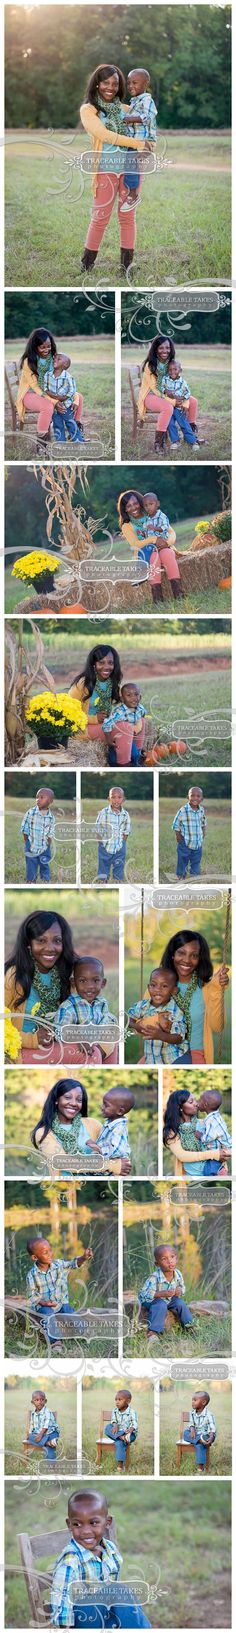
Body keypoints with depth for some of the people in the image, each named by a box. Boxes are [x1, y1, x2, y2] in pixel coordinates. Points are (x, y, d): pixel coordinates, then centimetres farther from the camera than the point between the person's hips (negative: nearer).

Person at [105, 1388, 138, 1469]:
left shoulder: (132, 1412, -11)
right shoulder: (115, 1411, 4)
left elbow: (135, 1424, -20)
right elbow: (113, 1420, -7)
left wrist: (131, 1429, -42)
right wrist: (115, 1425, -31)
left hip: (130, 1434, -5)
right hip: (117, 1433, 5)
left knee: (119, 1443, -34)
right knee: (108, 1427, -21)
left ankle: (120, 1465, -31)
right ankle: (121, 1437, -39)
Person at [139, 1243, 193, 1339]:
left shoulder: (178, 1274, -14)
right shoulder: (154, 1278, -33)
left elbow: (182, 1287, 6)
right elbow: (143, 1294, -33)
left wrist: (179, 1291, -20)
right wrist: (162, 1294, -41)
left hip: (169, 1300, 6)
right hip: (152, 1301, -6)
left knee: (180, 1302, -14)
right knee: (161, 1306, -33)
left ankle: (188, 1325, 1)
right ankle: (152, 1331, -32)